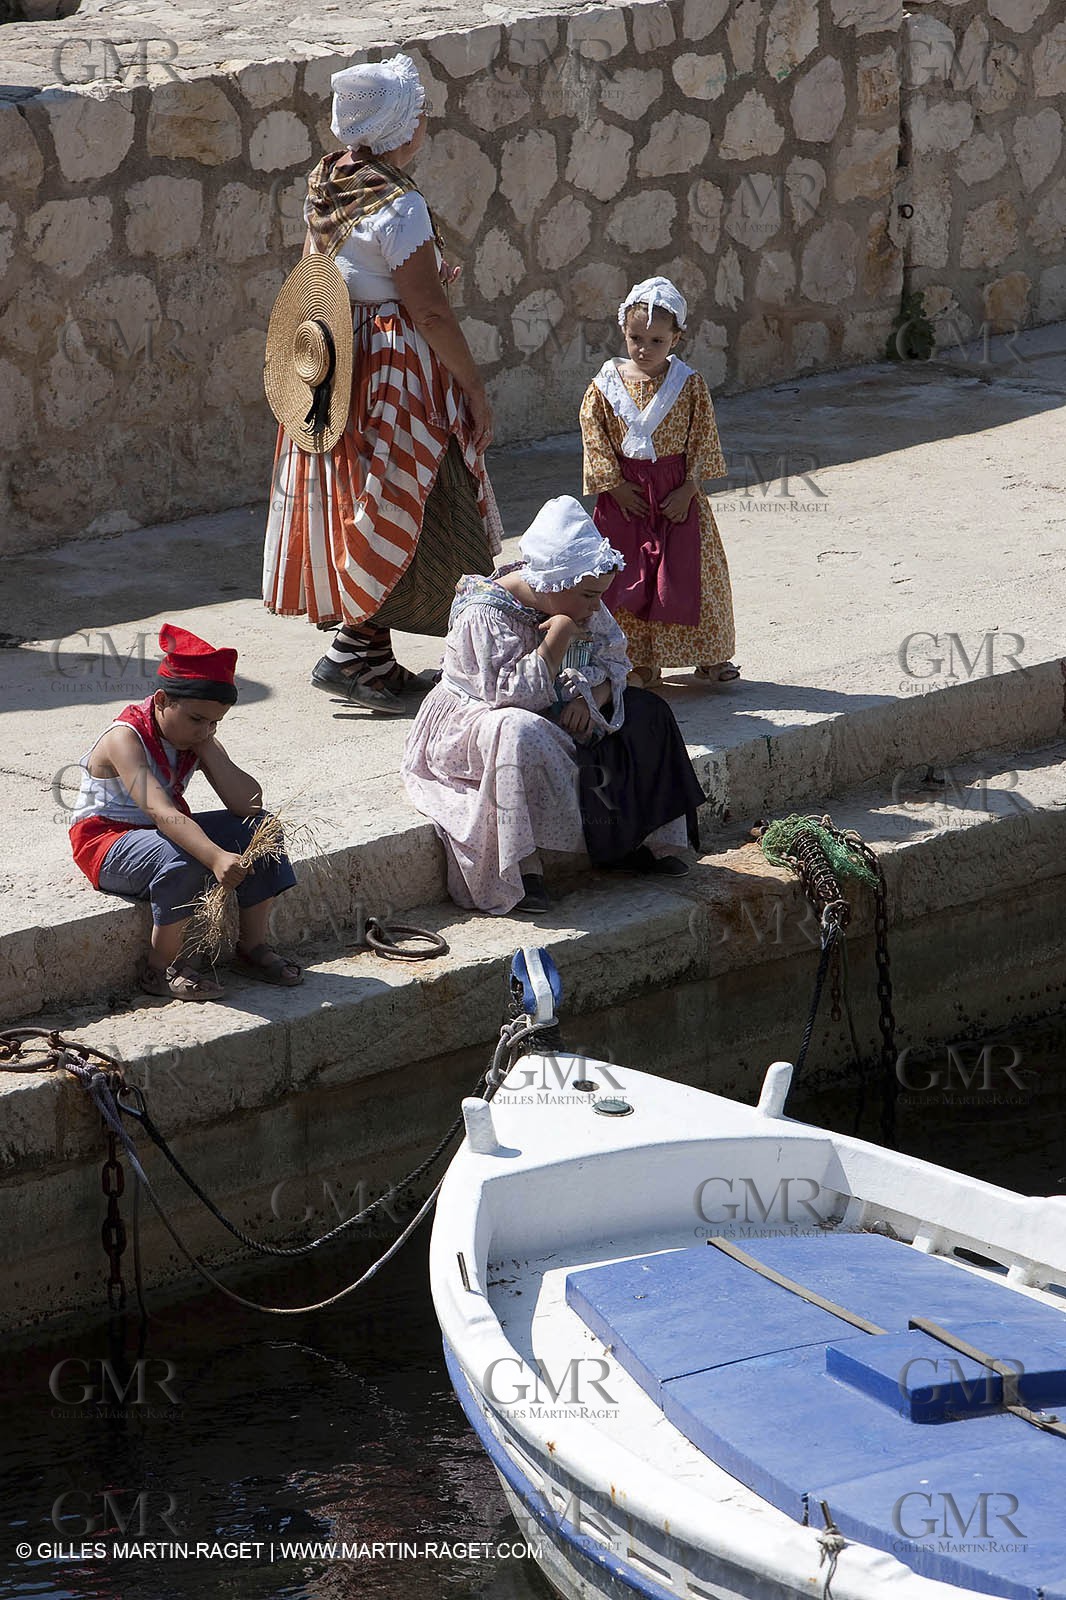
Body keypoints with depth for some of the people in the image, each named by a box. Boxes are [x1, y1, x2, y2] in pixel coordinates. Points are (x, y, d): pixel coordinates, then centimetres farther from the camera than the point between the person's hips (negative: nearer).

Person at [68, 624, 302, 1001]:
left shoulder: (195, 738, -1)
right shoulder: (126, 740, -26)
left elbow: (248, 804, -11)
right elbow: (162, 813, -40)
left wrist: (207, 748, -18)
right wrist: (216, 858, -53)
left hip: (166, 833, 8)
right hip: (106, 841, -8)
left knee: (259, 829, -8)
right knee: (182, 861, -37)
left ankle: (253, 947, 4)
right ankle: (161, 969, -19)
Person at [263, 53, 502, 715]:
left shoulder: (325, 189, 6)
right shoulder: (399, 206, -20)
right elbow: (430, 311, -20)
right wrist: (476, 389, -12)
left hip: (332, 358, 9)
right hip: (393, 373, -9)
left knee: (357, 509, 14)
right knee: (401, 513, -1)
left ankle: (374, 657, 20)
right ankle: (352, 652, -4)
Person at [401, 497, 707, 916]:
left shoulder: (579, 605, -3)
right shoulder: (484, 614, -26)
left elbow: (614, 661, 5)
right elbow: (511, 694, -32)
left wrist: (589, 697, -17)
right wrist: (558, 637, -34)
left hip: (556, 715, 8)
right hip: (475, 720, -8)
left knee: (646, 715, 1)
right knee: (522, 737, -42)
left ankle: (638, 841, 3)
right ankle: (524, 866, -35)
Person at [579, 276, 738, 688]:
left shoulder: (688, 384, -4)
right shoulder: (606, 384, -5)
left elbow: (703, 438, -2)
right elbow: (594, 434, -2)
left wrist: (689, 488, -9)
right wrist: (615, 486, -8)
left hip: (677, 495, 0)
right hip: (626, 494, 0)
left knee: (688, 571, 2)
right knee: (628, 574, 1)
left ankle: (707, 654, 13)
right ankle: (640, 659, 11)